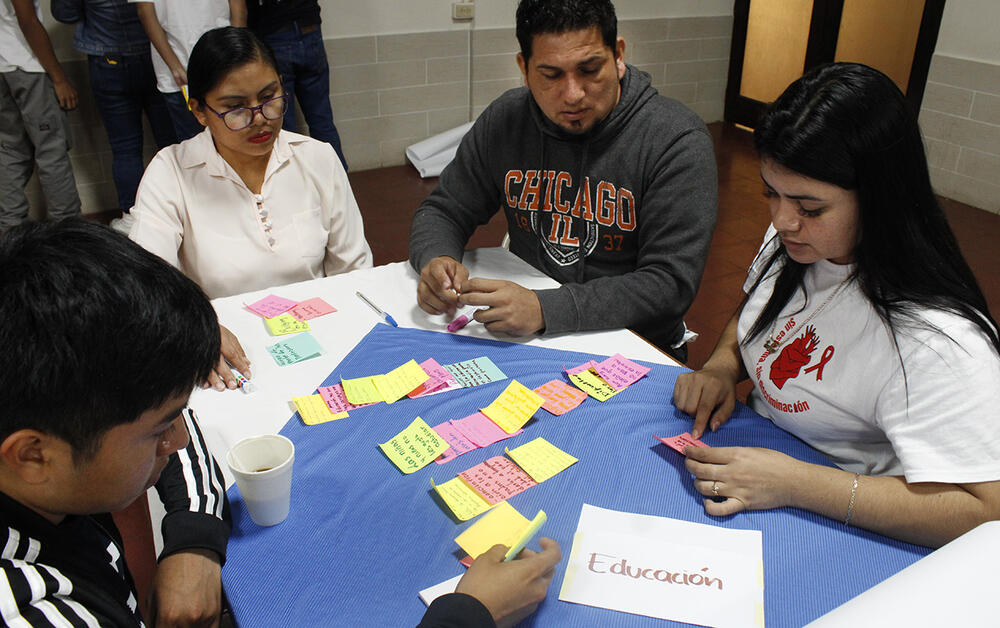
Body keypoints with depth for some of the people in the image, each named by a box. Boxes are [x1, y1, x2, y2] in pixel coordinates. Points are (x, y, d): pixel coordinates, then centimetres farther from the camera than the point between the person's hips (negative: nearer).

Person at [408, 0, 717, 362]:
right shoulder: (504, 121, -2)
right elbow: (443, 211, 7)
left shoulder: (677, 142, -16)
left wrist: (546, 309, -33)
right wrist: (436, 260, -18)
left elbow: (670, 284, -21)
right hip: (519, 335, 4)